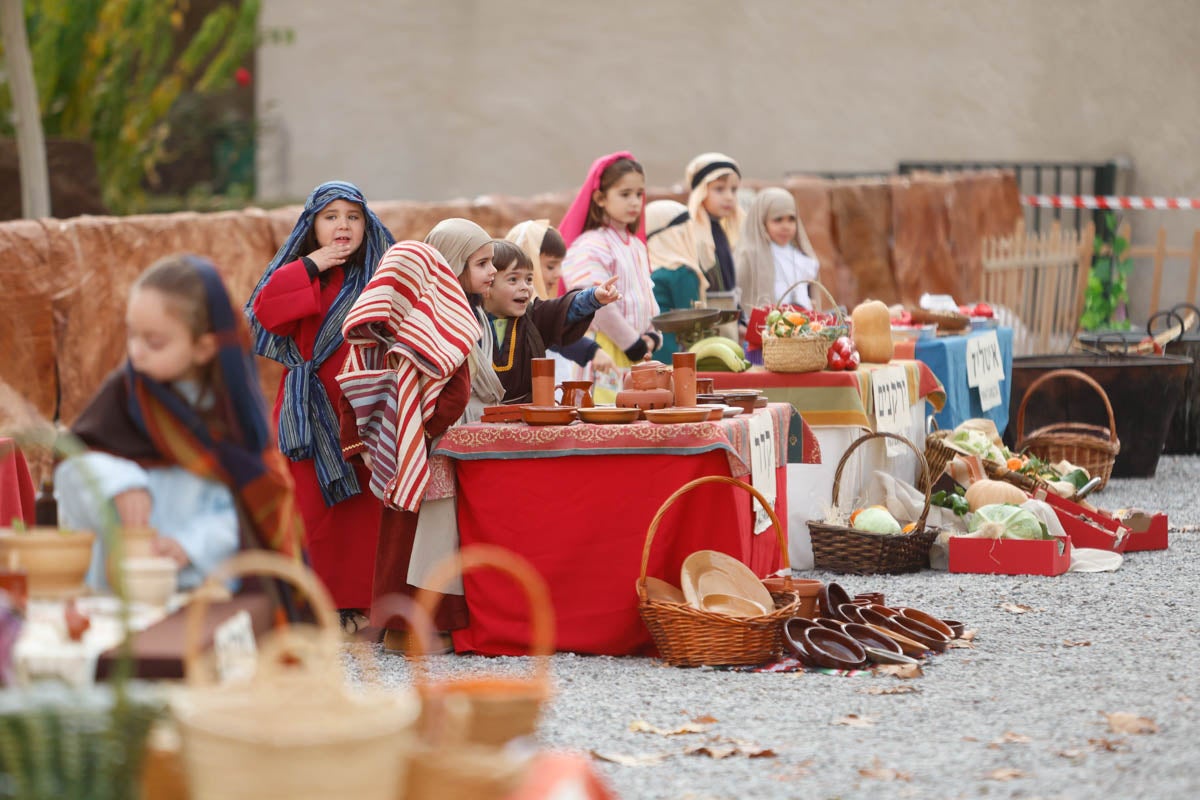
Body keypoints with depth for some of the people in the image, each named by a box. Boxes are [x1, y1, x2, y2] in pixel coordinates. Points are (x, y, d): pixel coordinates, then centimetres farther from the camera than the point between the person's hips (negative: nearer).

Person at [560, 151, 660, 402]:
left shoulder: (637, 246, 17)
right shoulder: (590, 246, -11)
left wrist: (651, 338, 6)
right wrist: (634, 343, -11)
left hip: (637, 352, 8)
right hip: (606, 352, -8)